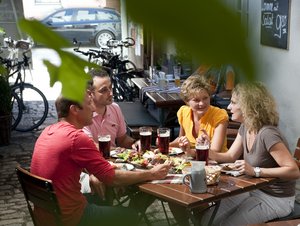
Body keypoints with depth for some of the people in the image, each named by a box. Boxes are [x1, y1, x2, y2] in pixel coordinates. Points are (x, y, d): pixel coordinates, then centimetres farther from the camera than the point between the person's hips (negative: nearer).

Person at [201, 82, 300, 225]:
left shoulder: (267, 134, -28)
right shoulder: (245, 127, 0)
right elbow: (231, 156, 8)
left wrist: (255, 171, -33)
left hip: (276, 199, -8)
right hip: (254, 190, 8)